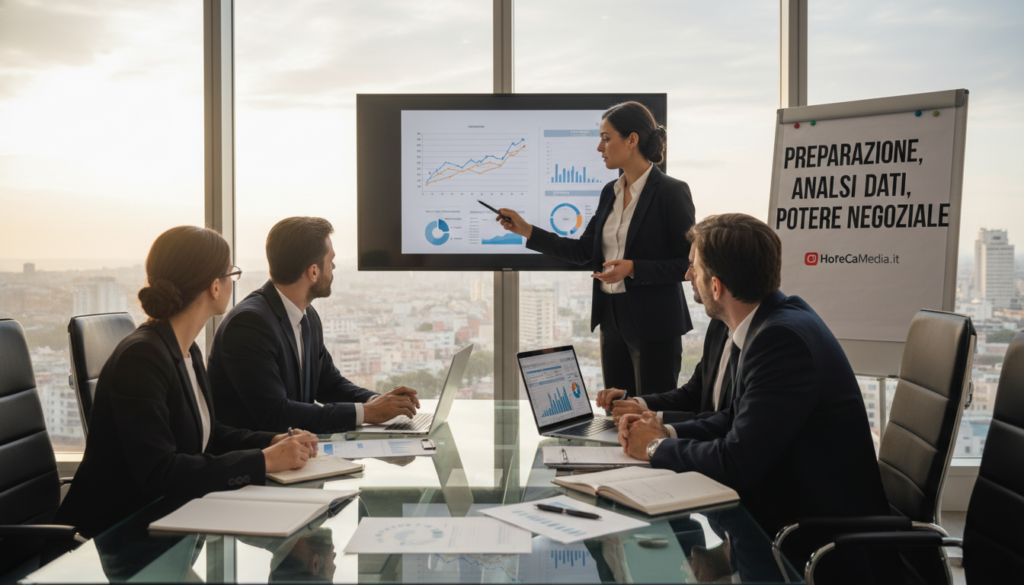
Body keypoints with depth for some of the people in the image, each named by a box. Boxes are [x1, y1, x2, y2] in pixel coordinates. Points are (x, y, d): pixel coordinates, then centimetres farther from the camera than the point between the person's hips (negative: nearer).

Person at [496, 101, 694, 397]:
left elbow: (688, 264, -11)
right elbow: (583, 251, 13)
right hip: (612, 319, 7)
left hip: (653, 326, -7)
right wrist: (526, 230, 8)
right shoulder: (610, 192, 10)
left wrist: (633, 268, -22)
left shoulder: (671, 191, -11)